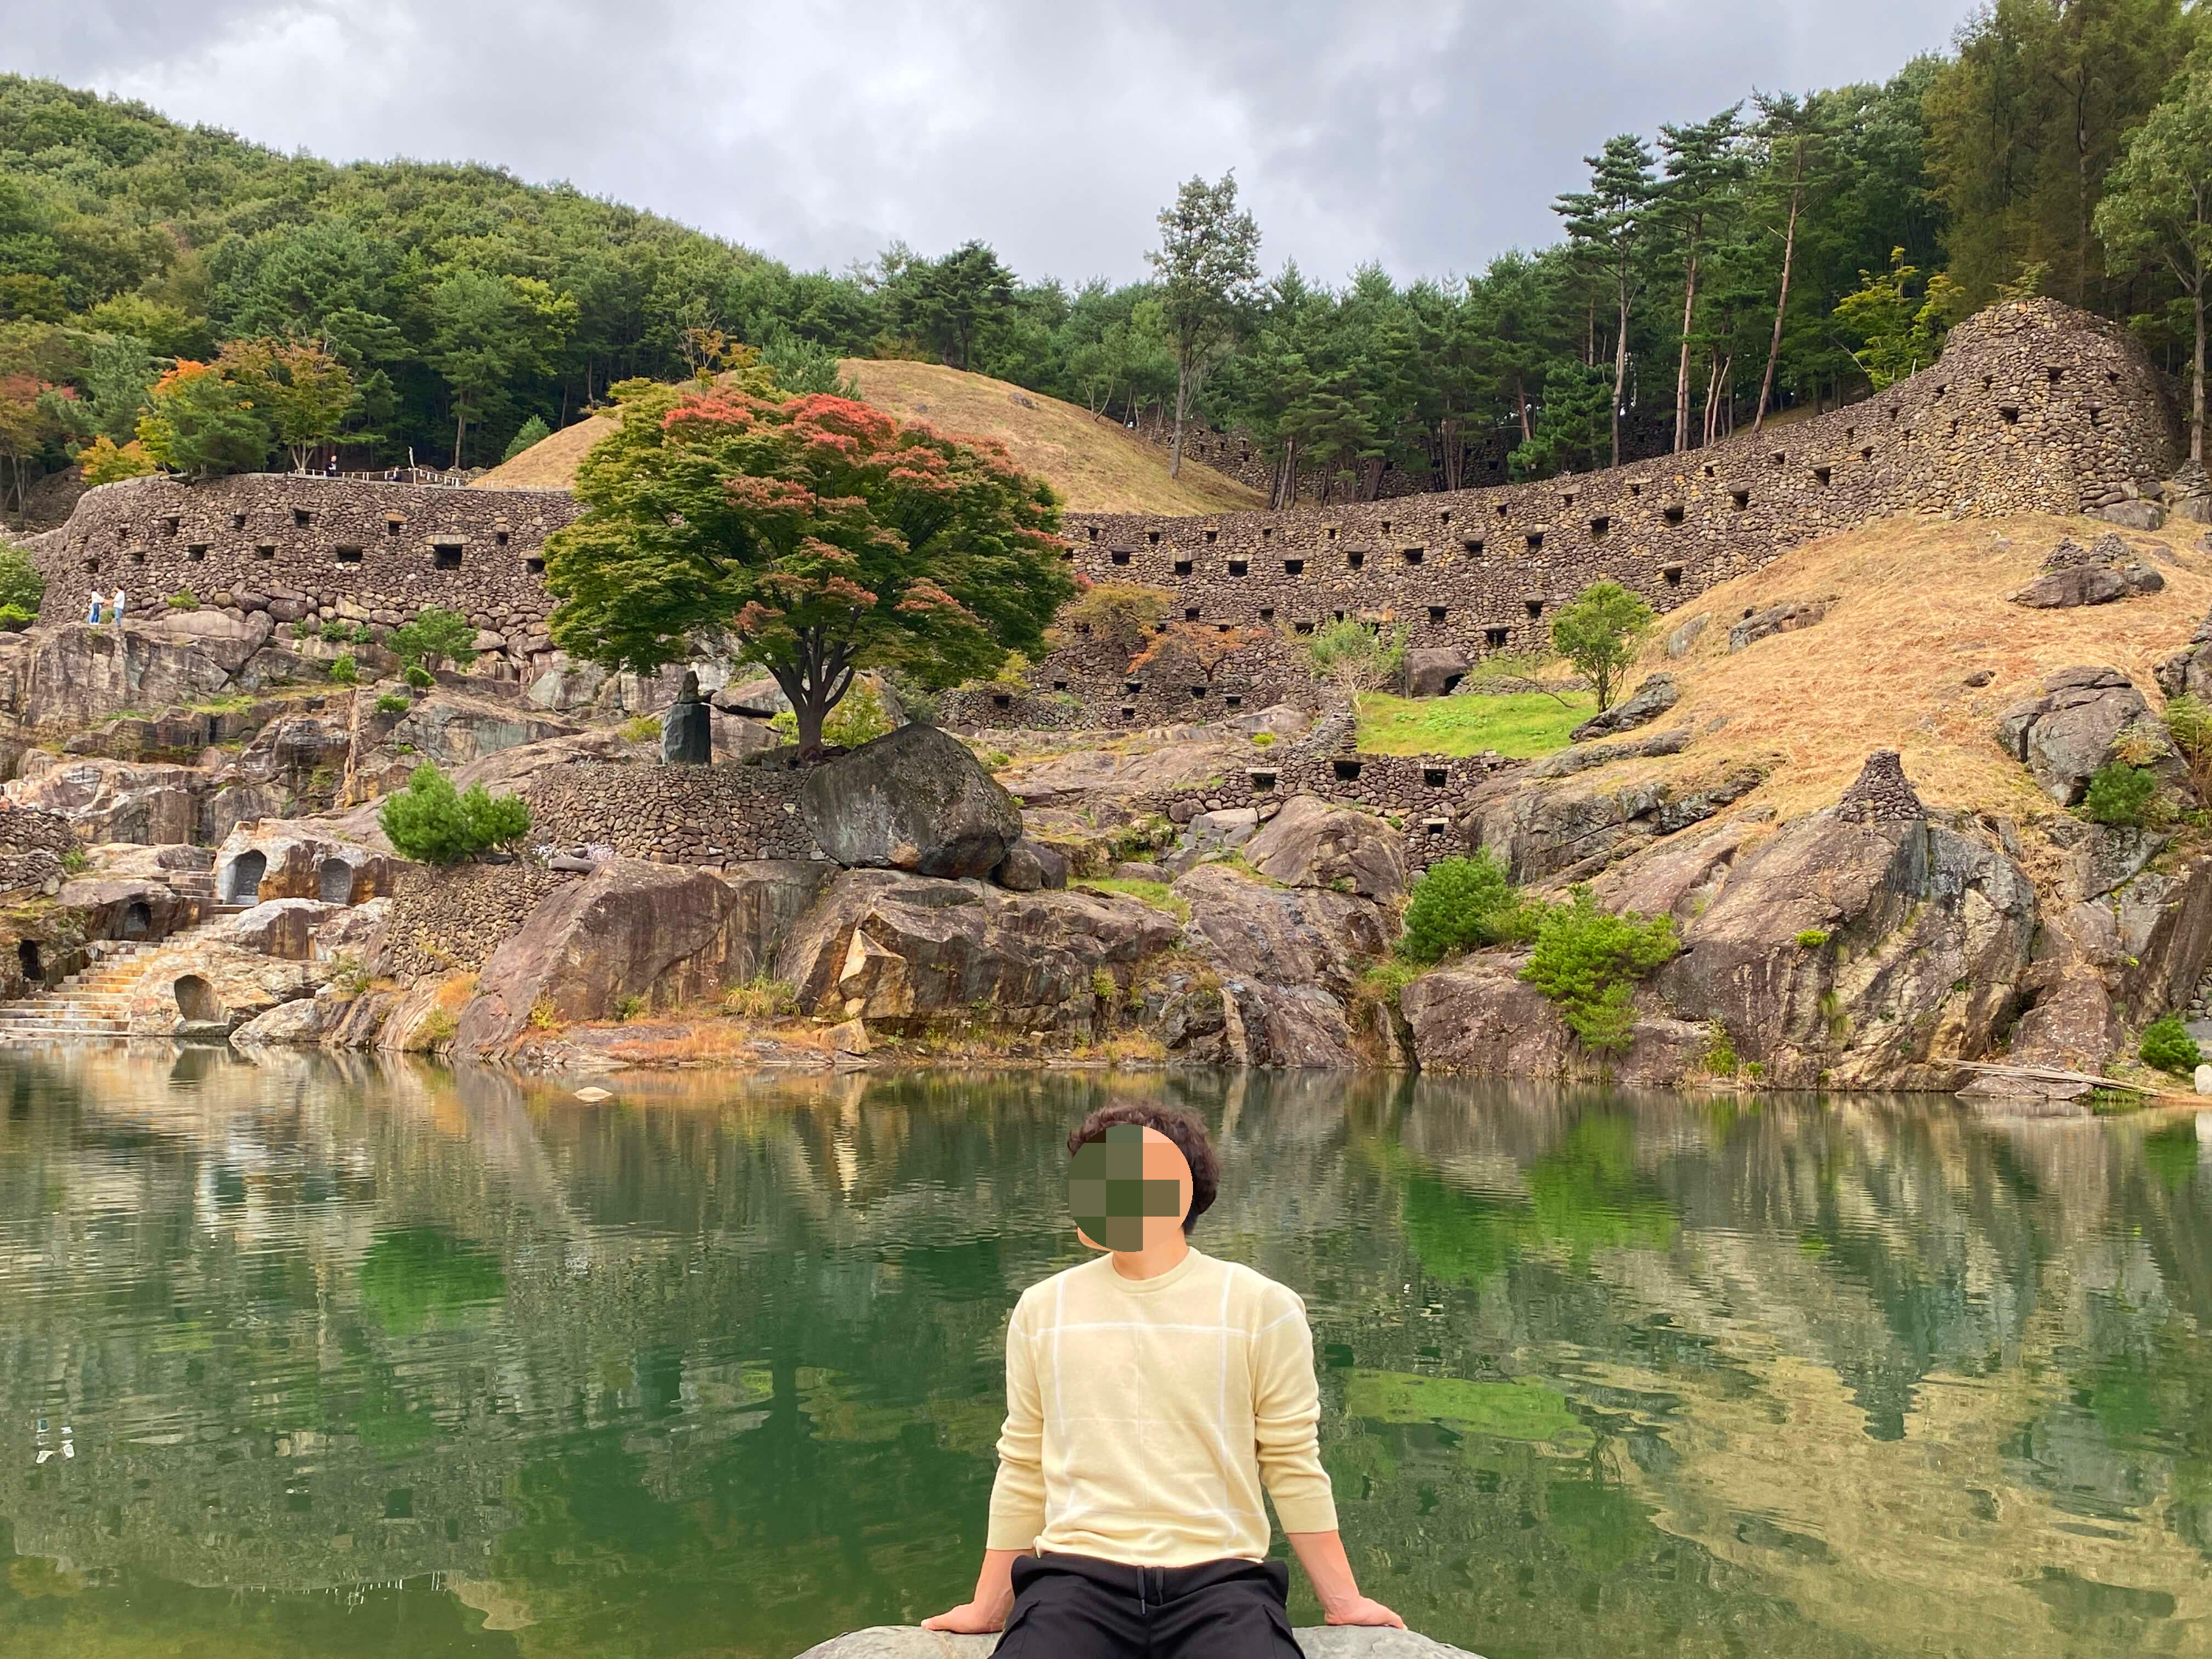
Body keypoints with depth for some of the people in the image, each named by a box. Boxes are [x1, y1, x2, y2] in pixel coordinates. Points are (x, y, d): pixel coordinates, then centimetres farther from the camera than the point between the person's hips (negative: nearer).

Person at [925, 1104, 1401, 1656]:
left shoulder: (1261, 1308, 1)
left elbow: (1294, 1466, 6)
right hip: (1077, 1576, 1)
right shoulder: (1042, 1309, 9)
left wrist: (1343, 1600, 8)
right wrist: (989, 1605, 18)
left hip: (1220, 1579, -1)